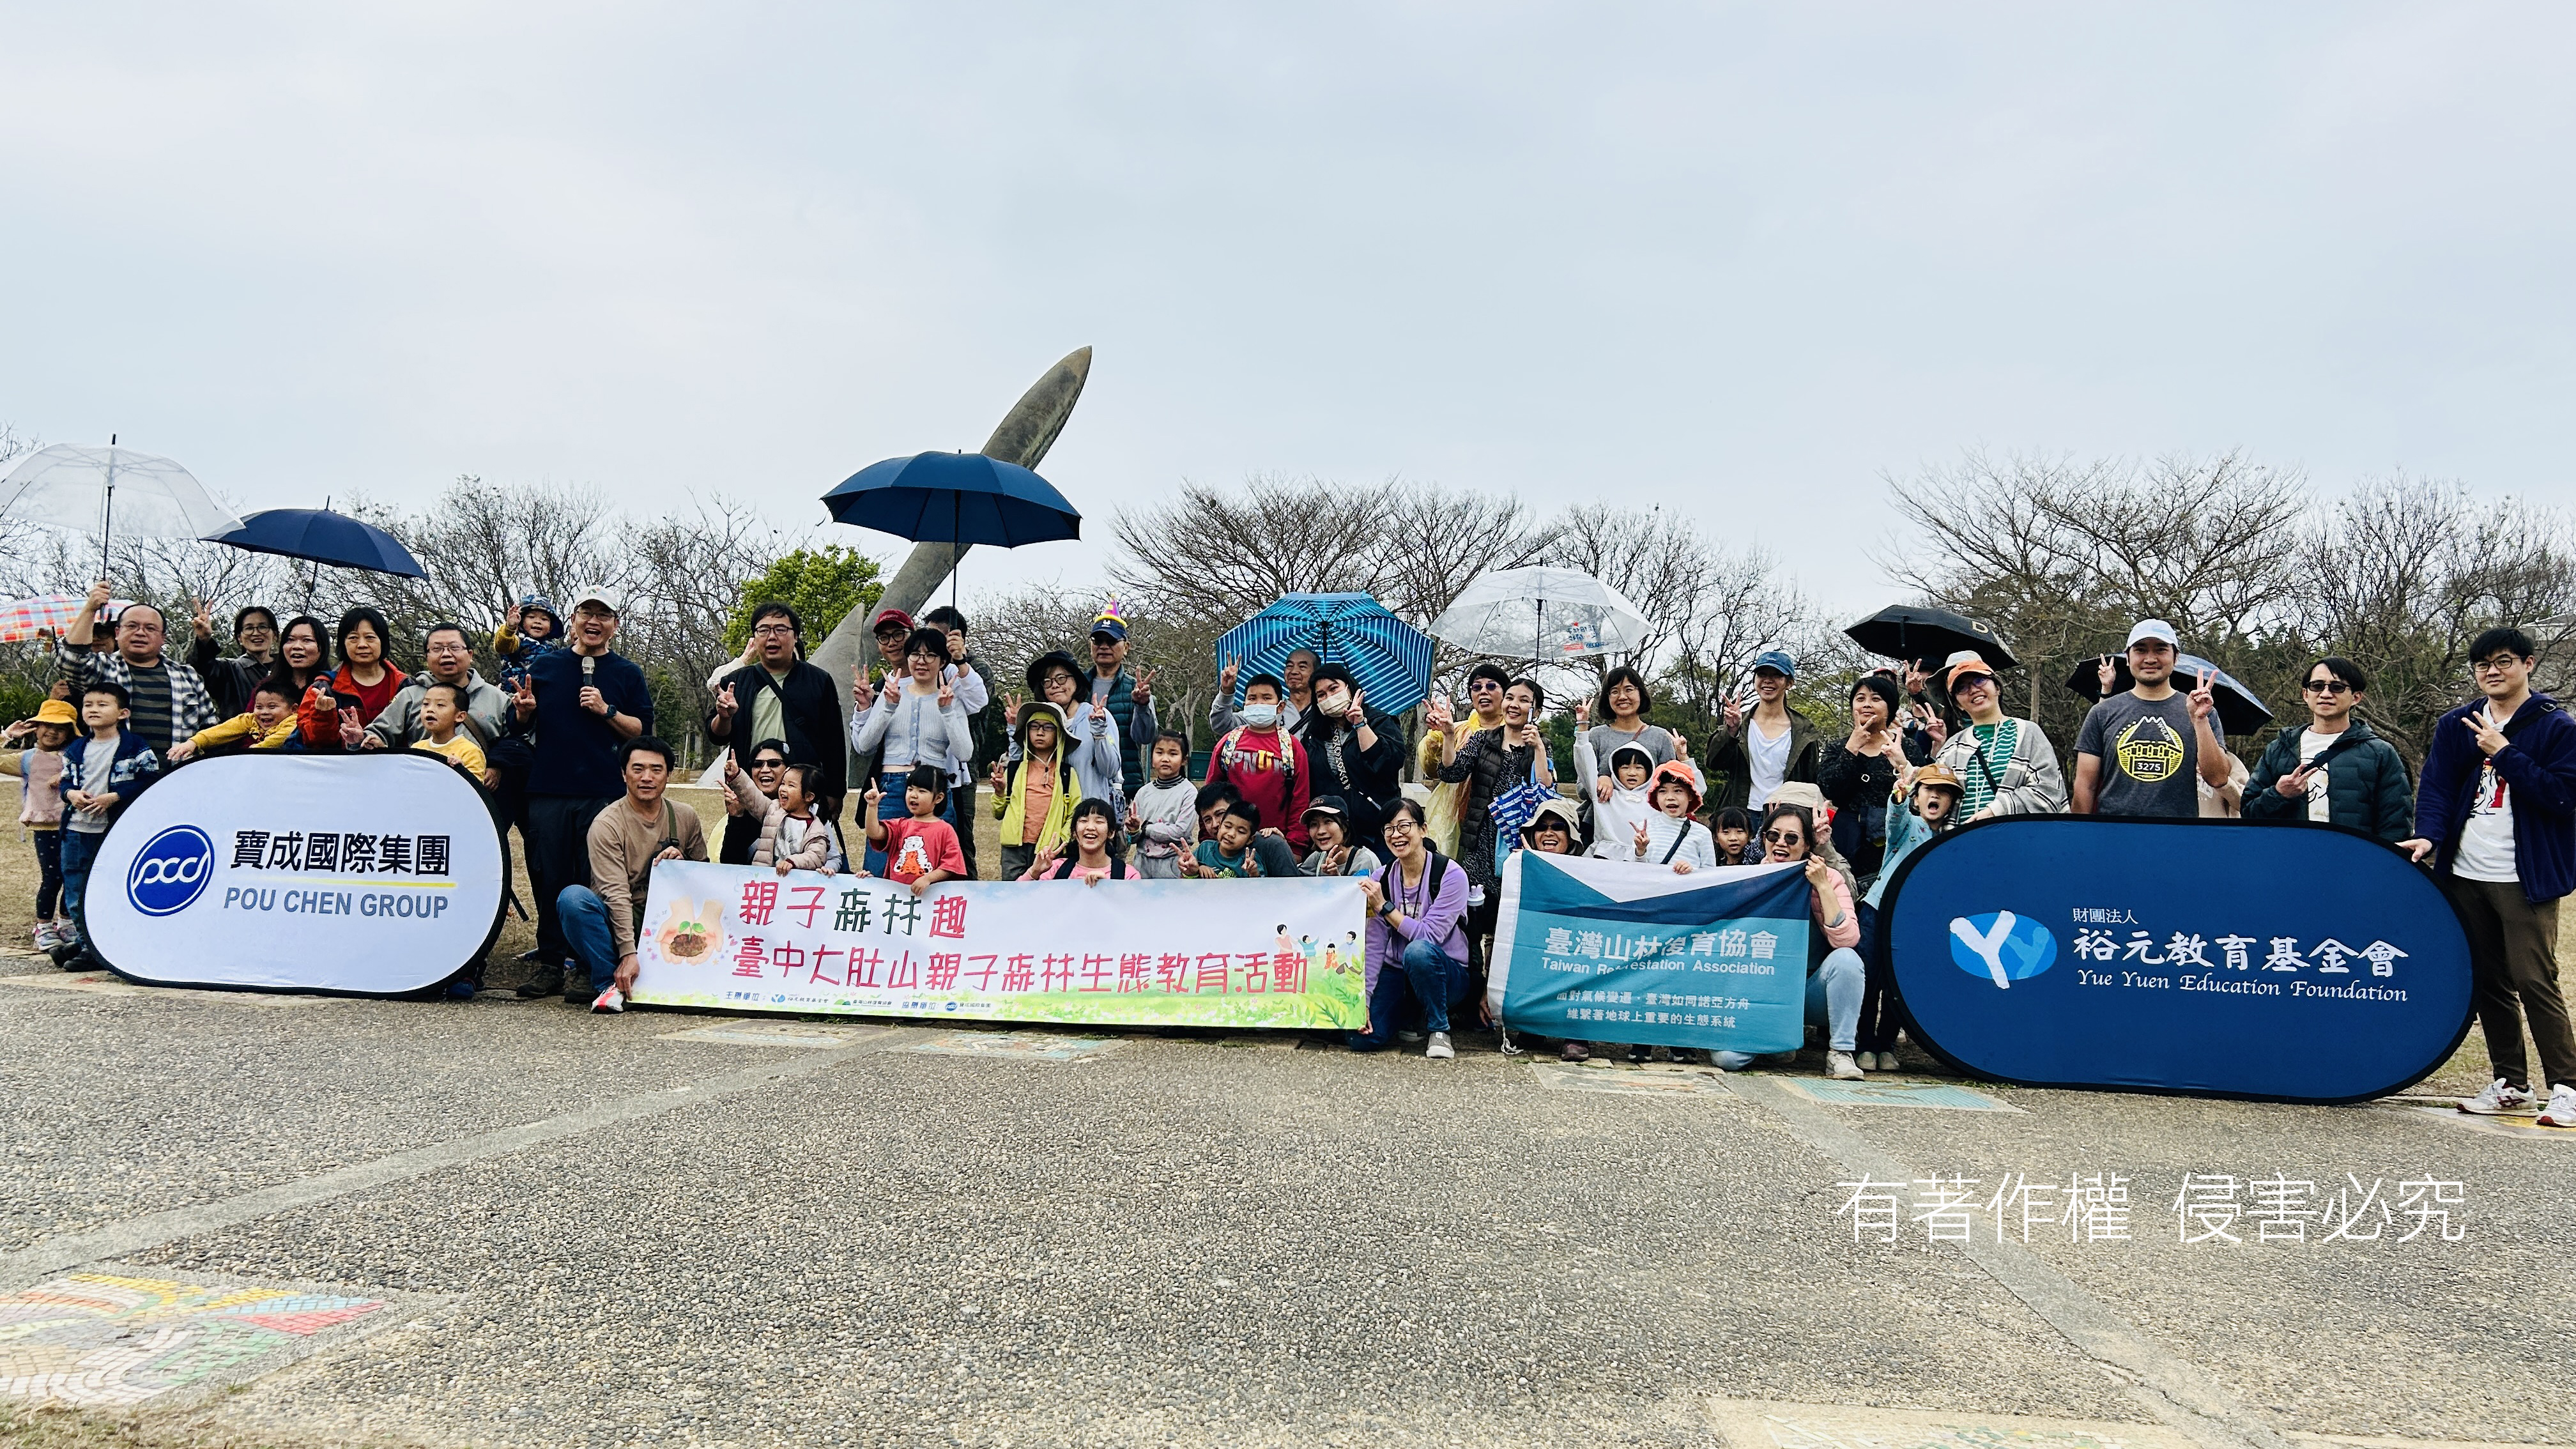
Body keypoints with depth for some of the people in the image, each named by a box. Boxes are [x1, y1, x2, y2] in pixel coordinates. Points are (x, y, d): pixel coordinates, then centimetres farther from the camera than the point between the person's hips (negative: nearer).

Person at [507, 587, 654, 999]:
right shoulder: (544, 665, 11)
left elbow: (642, 732, 5)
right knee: (548, 878, 4)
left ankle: (591, 968, 4)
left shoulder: (627, 674, 9)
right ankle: (550, 963, 13)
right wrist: (523, 711, -7)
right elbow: (519, 727, 15)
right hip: (548, 790, 2)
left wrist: (607, 711, -10)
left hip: (604, 794, -2)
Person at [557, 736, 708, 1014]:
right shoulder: (607, 823, -10)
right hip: (618, 923, -3)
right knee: (573, 897, -31)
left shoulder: (685, 818, 4)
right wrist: (628, 953, -28)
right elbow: (616, 893, -19)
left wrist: (682, 861, -12)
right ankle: (611, 984, -22)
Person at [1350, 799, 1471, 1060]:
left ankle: (1439, 1029, -14)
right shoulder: (1381, 879, -1)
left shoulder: (1451, 874, -14)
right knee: (1361, 1038, -18)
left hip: (1446, 973, -4)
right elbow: (1374, 945, -6)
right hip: (1396, 975, 4)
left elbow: (1429, 935, -23)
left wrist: (1384, 907, -21)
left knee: (1418, 950, -38)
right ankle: (1411, 1014, 15)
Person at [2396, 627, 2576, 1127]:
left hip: (2526, 879, -4)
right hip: (2465, 876, 5)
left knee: (2534, 981, -9)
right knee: (2488, 983, 10)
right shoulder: (2456, 726, 10)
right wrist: (2429, 835, -15)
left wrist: (2505, 754, -14)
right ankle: (2511, 1084, 20)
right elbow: (2437, 788, 2)